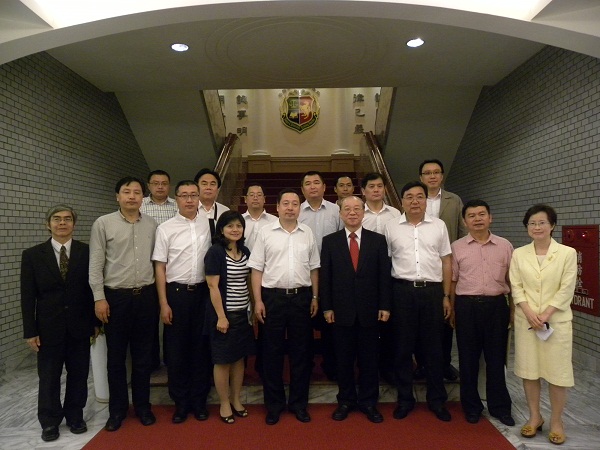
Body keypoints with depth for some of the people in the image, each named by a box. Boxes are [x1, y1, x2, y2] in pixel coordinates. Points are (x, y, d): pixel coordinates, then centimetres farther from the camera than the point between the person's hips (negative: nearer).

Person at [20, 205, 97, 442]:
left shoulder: (87, 252, -2)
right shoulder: (32, 255, -1)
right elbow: (28, 296, -1)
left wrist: (96, 322, -1)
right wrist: (30, 331, -4)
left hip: (79, 326, 0)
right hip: (48, 327, 0)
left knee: (79, 375, 12)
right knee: (49, 377, 11)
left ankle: (75, 416, 31)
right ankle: (49, 422, 29)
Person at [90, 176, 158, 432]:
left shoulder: (152, 225, 5)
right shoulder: (103, 224, -3)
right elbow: (95, 264, -4)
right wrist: (99, 298, -9)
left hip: (146, 296, 2)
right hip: (116, 297, -2)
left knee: (143, 355, 13)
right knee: (116, 356, 11)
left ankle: (142, 405, 29)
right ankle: (117, 408, 28)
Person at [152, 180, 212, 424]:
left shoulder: (208, 225, 4)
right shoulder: (166, 228, -2)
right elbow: (160, 267, -3)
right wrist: (164, 304, -7)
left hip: (202, 291, 2)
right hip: (177, 292, -1)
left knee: (201, 347, 10)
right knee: (177, 349, 8)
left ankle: (199, 400, 26)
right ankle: (180, 402, 25)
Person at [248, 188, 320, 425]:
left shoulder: (308, 233, 6)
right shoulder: (265, 232, -1)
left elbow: (314, 268, 11)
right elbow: (257, 269, -1)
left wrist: (315, 297, 7)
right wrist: (258, 300, -6)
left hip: (301, 297, 2)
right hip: (273, 297, -2)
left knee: (301, 351, 10)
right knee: (272, 352, 8)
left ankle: (299, 402, 27)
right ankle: (274, 404, 24)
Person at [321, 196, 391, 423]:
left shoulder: (378, 240, 3)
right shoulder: (330, 241, 2)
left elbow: (384, 275, 2)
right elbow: (325, 276, 0)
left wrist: (385, 306, -2)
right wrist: (327, 307, -4)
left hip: (369, 310, 0)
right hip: (342, 310, 0)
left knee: (369, 359, 11)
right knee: (344, 359, 11)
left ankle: (368, 401, 27)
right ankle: (345, 400, 27)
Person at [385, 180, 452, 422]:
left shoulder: (438, 226, 5)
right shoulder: (391, 227, 2)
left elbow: (446, 262, 8)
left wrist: (446, 296, 4)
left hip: (432, 290, 1)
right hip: (403, 291, 0)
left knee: (433, 347, 11)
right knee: (403, 346, 9)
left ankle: (437, 400, 27)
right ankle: (405, 398, 25)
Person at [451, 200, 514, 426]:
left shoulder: (505, 246, 5)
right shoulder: (456, 247, 1)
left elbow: (511, 280, 7)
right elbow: (452, 281, 3)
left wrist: (513, 310, 5)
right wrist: (452, 311, 0)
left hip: (496, 305, 1)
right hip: (467, 306, 0)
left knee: (496, 358, 10)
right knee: (468, 358, 9)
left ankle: (500, 406, 28)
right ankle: (471, 406, 26)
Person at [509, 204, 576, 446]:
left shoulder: (567, 253, -3)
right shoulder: (519, 254, 4)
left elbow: (566, 289, -7)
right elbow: (516, 287, 1)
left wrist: (545, 315, -13)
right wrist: (530, 314, -12)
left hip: (557, 320, -2)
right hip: (526, 320, 2)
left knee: (556, 372, 4)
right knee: (528, 370, 9)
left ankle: (556, 421, 22)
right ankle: (534, 416, 25)